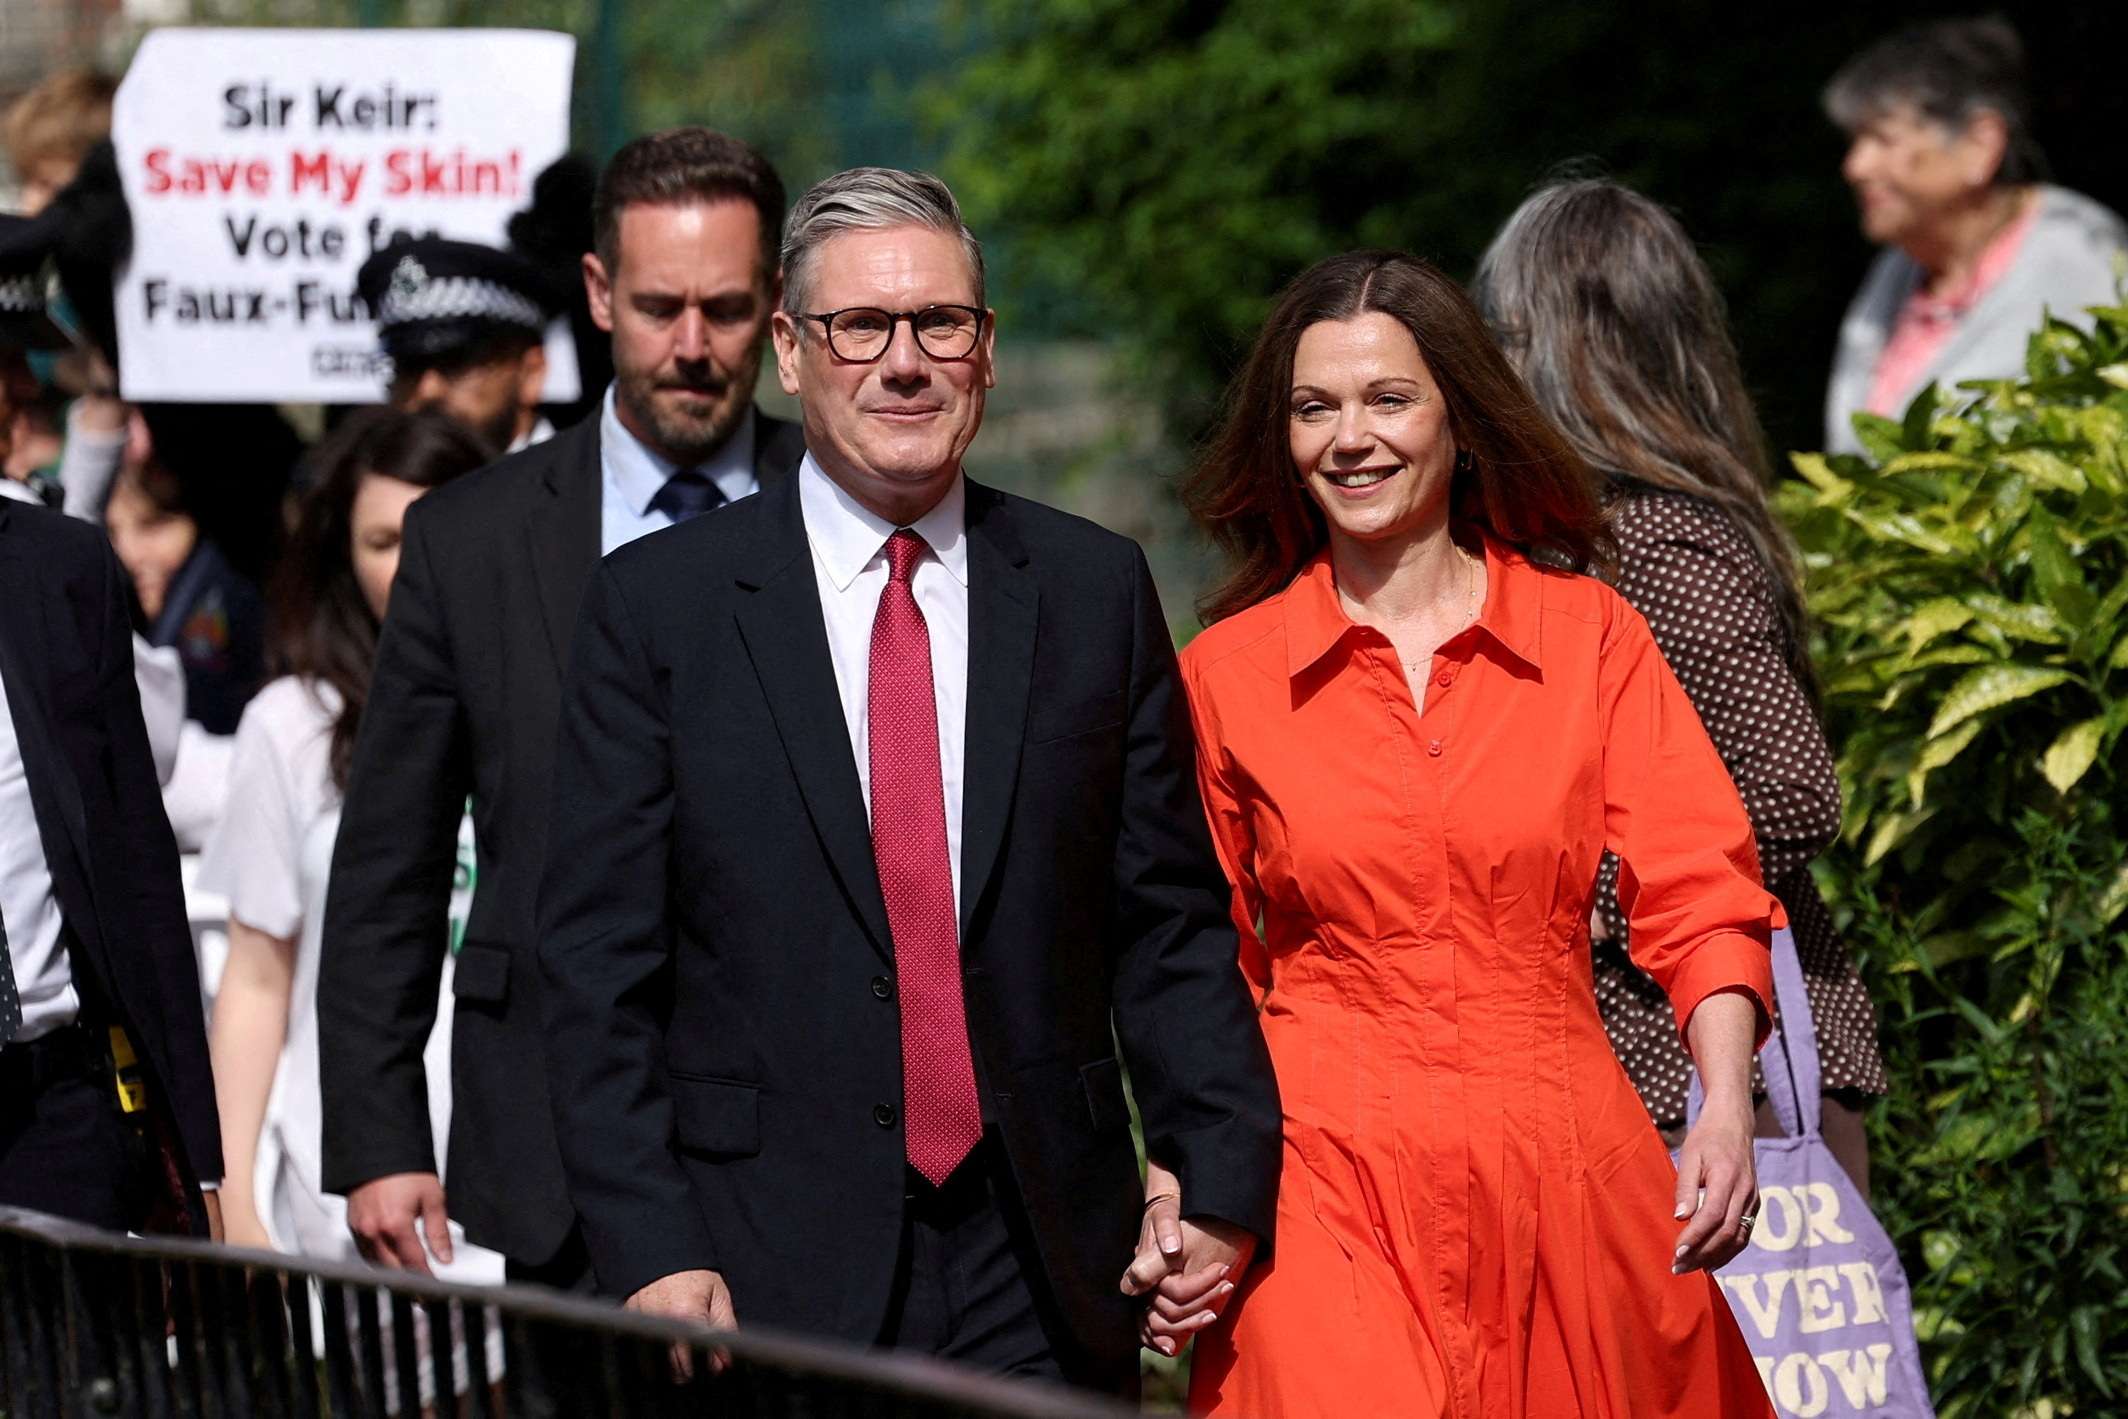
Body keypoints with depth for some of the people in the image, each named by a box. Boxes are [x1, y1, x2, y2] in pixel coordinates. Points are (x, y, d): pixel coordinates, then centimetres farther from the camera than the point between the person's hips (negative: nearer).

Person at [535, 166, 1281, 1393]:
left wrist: (1222, 1176, -3)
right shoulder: (659, 608, 1)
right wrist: (651, 1252, -9)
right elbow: (601, 965, -1)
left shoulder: (1097, 590, 8)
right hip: (762, 1272, -2)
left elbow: (1170, 922, 8)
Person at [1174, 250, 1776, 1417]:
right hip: (1328, 1188, -1)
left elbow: (1697, 889, 0)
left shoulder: (1589, 635, 6)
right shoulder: (1223, 673, 5)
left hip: (1564, 1182, 1)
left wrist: (1726, 1107, -16)